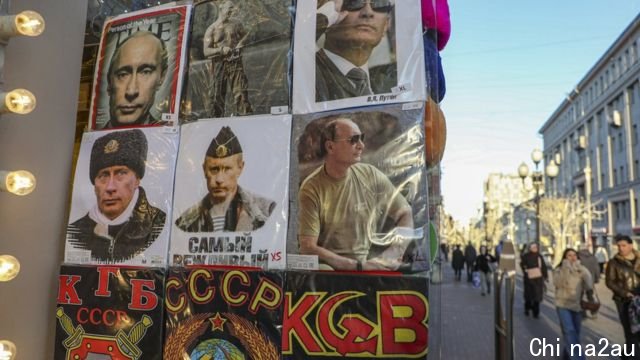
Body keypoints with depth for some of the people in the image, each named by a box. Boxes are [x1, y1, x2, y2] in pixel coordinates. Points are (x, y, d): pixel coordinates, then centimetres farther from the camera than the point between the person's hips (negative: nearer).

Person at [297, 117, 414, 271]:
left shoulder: (371, 175, -2)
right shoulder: (312, 188, -12)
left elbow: (406, 214, 7)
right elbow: (308, 248, -16)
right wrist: (359, 266, -21)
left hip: (368, 262, 3)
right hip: (328, 266, -3)